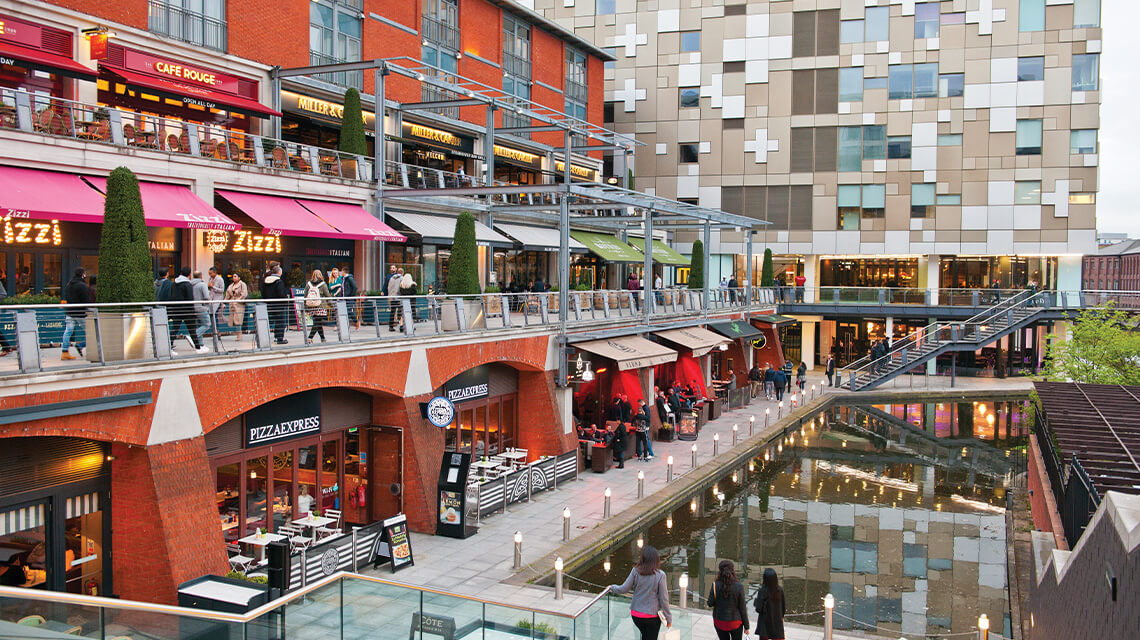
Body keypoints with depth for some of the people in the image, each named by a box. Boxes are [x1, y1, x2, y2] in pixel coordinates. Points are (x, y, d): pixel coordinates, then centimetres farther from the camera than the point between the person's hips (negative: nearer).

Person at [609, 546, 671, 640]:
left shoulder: (635, 571, -11)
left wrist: (612, 587, 17)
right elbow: (663, 599, -12)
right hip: (652, 615, -2)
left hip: (636, 614, 2)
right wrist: (668, 618, 0)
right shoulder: (660, 575, -17)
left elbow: (624, 589, -5)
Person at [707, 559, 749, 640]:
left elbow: (710, 604, -7)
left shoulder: (715, 585, -13)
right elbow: (742, 607, -8)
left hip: (719, 621, 1)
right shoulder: (739, 586, -15)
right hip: (735, 622, -1)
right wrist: (746, 626, 1)